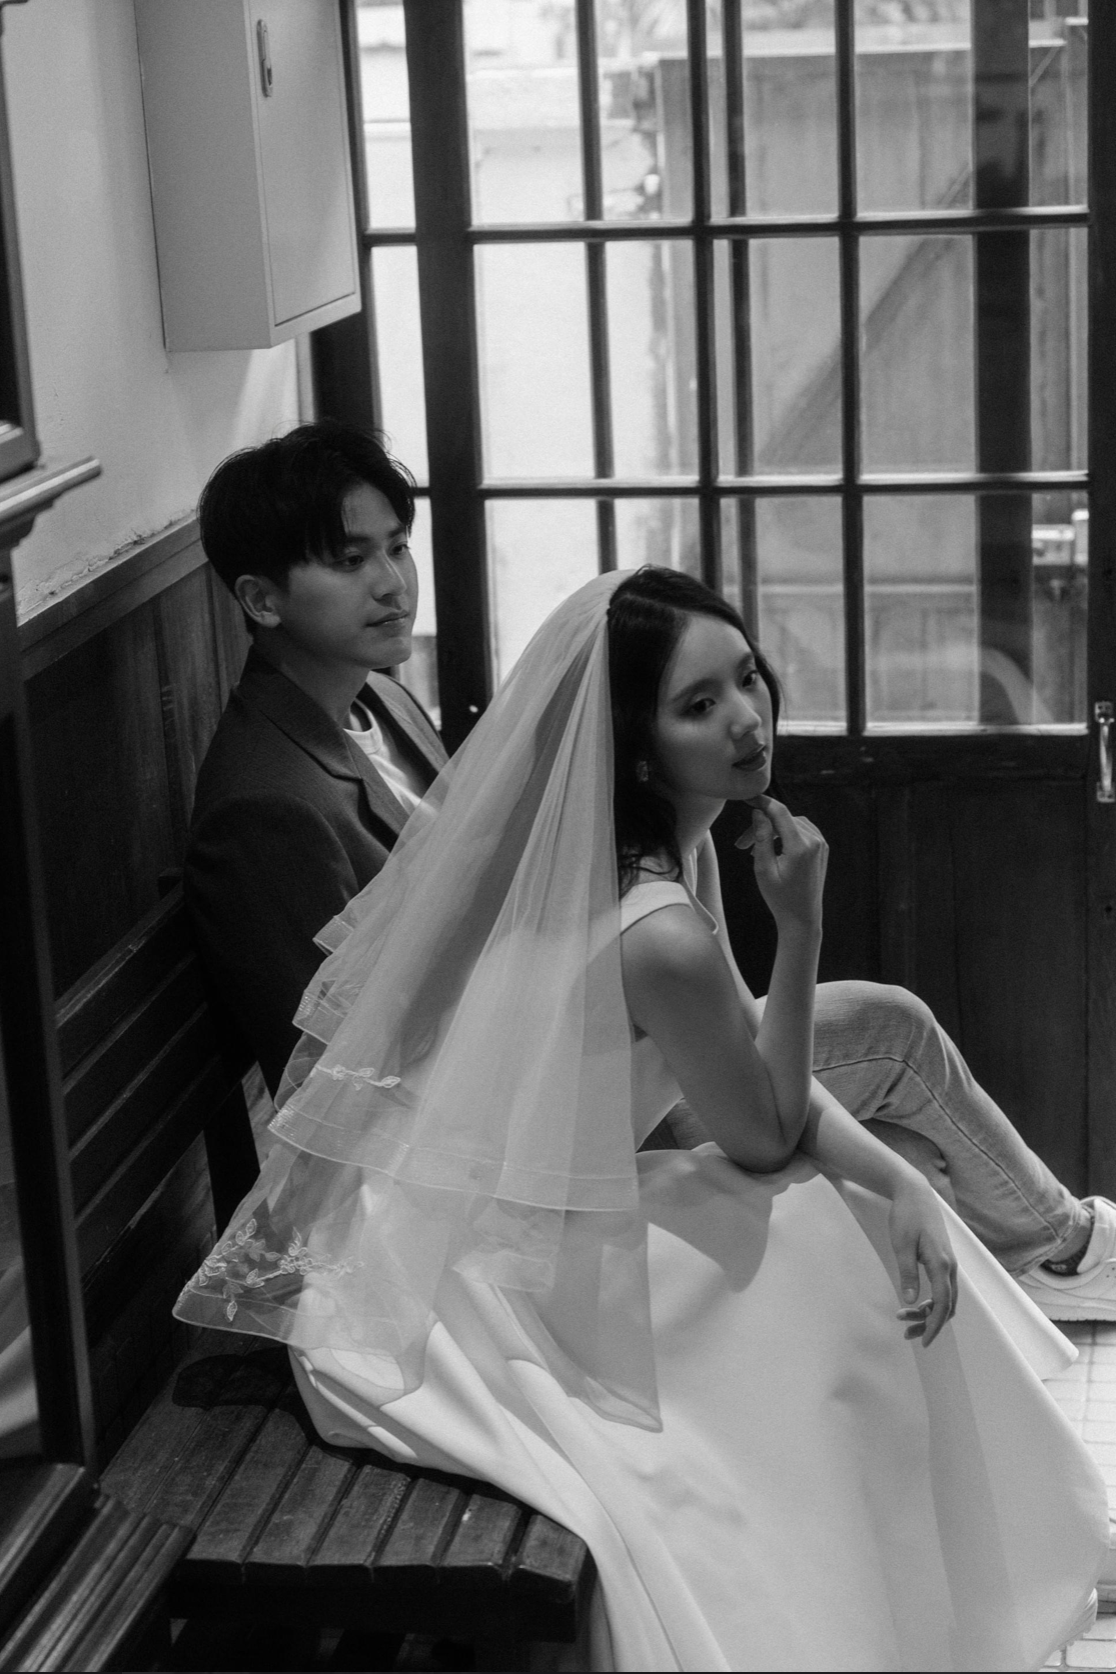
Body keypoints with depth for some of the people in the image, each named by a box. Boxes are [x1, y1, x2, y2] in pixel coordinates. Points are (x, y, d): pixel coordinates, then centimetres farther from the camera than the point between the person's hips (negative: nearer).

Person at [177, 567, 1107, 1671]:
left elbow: (764, 1072, 6)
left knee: (878, 1219, 10)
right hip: (490, 1277, -8)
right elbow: (765, 1137, -14)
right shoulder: (659, 938, -29)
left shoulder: (670, 839, -2)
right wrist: (800, 925, -18)